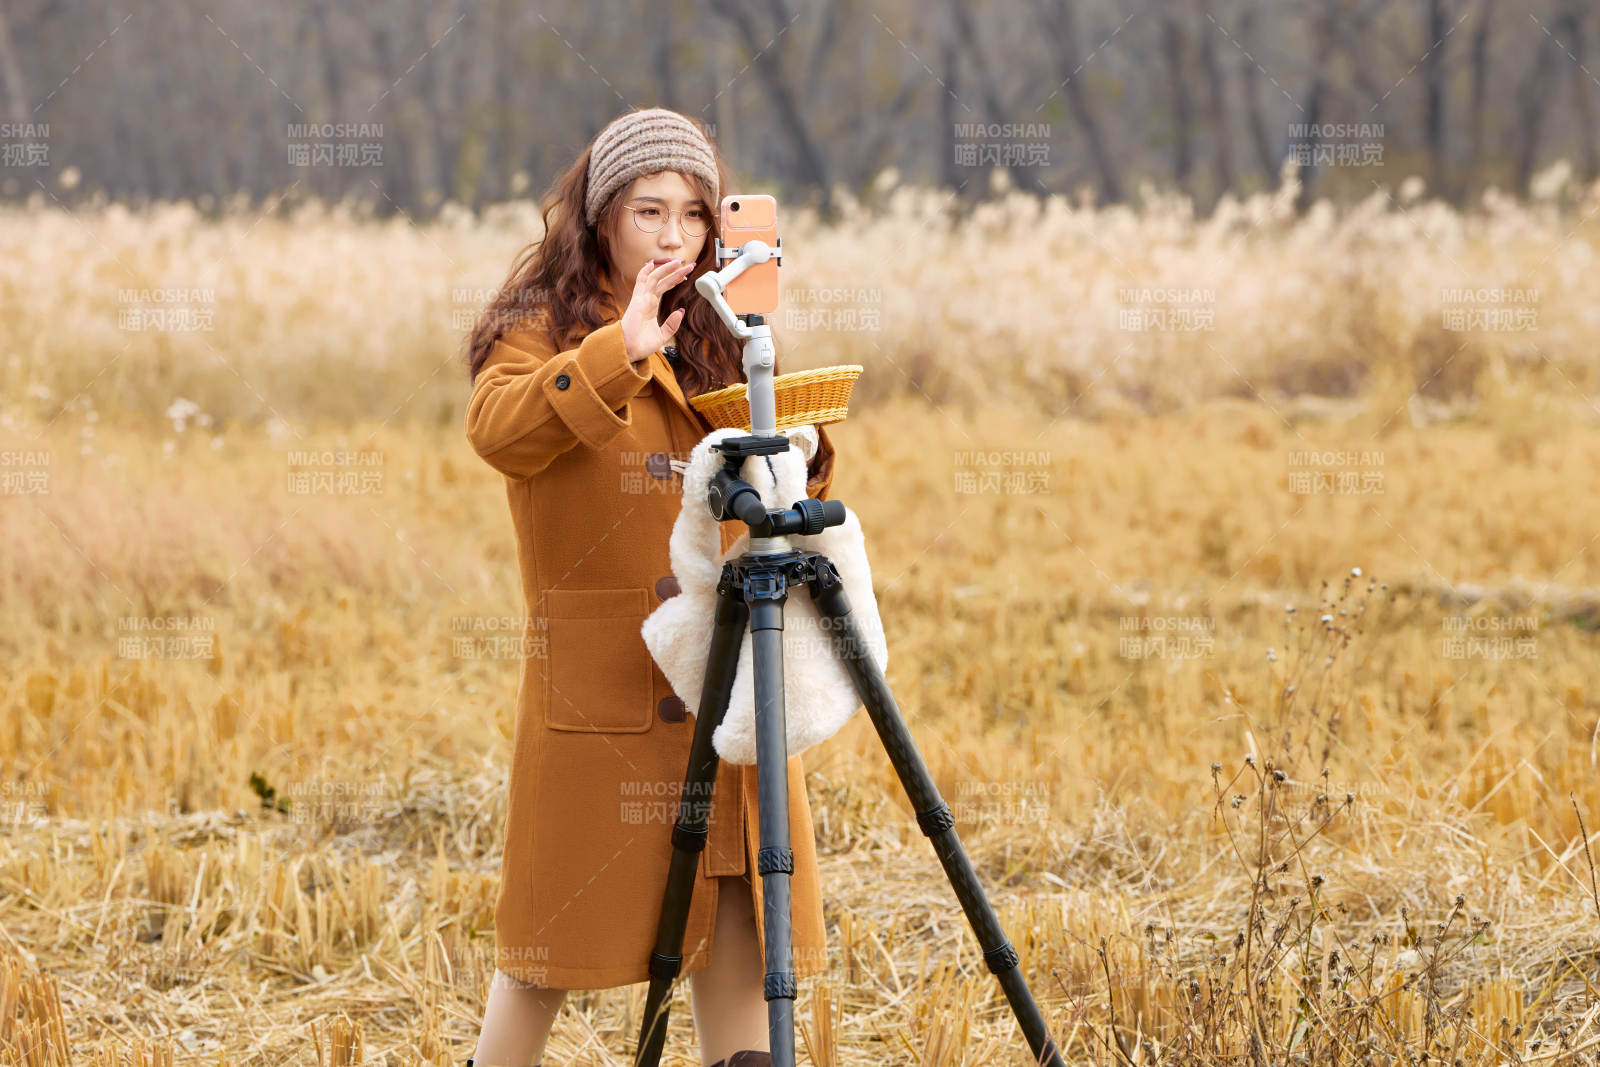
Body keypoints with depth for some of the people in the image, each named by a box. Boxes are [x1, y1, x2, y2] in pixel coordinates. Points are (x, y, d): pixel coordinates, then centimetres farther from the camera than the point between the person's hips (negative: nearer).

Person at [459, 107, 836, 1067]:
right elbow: (498, 429, -22)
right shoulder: (543, 328, -1)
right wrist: (613, 355, -32)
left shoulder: (724, 339, 17)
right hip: (600, 678, -5)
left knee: (734, 900, 0)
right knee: (563, 916, 0)